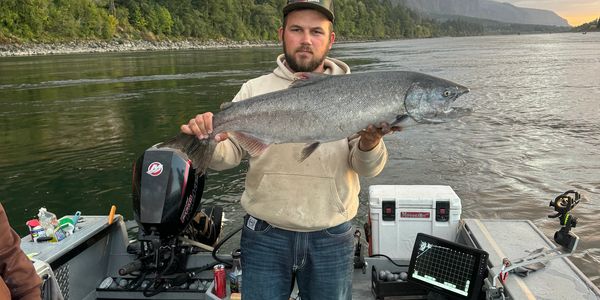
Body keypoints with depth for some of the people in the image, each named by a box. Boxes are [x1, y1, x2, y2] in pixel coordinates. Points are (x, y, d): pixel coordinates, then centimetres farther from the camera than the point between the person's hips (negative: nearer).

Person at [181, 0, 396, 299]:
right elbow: (227, 155, -5)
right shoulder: (255, 89, 0)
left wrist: (370, 141, -28)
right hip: (265, 235, 0)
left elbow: (367, 168, -7)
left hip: (332, 239, 1)